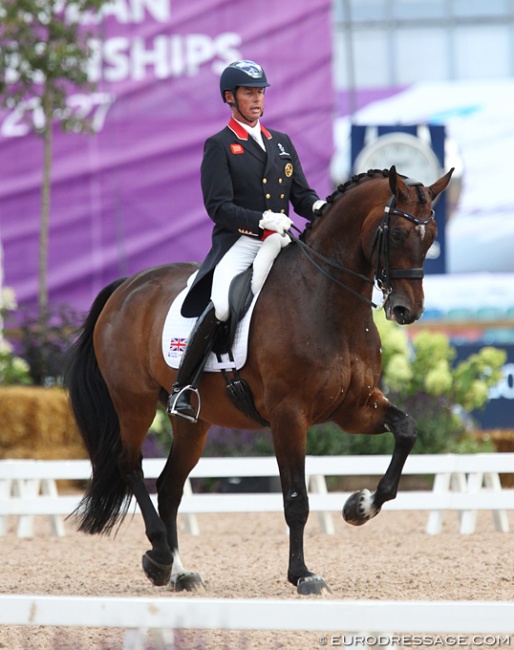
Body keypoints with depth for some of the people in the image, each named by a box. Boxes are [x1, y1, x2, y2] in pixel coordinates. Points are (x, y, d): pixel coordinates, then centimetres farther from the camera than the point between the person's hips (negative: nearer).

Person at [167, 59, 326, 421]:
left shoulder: (282, 143, 21)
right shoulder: (219, 146, 3)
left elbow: (301, 195, 18)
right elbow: (218, 206, -7)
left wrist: (318, 208, -7)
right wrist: (263, 219, -21)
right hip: (238, 243, -6)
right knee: (221, 306, -31)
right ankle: (182, 387, -20)